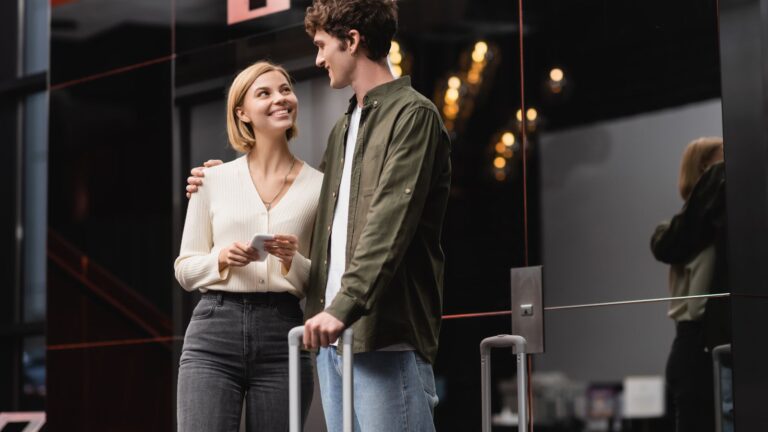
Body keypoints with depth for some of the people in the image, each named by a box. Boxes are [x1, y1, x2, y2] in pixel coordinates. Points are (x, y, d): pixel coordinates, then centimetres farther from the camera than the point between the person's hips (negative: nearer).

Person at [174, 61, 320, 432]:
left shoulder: (318, 185, 7)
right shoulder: (214, 179, 8)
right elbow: (185, 269, 11)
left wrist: (293, 261, -11)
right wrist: (222, 259, -9)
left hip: (283, 336, 1)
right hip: (214, 332, -1)